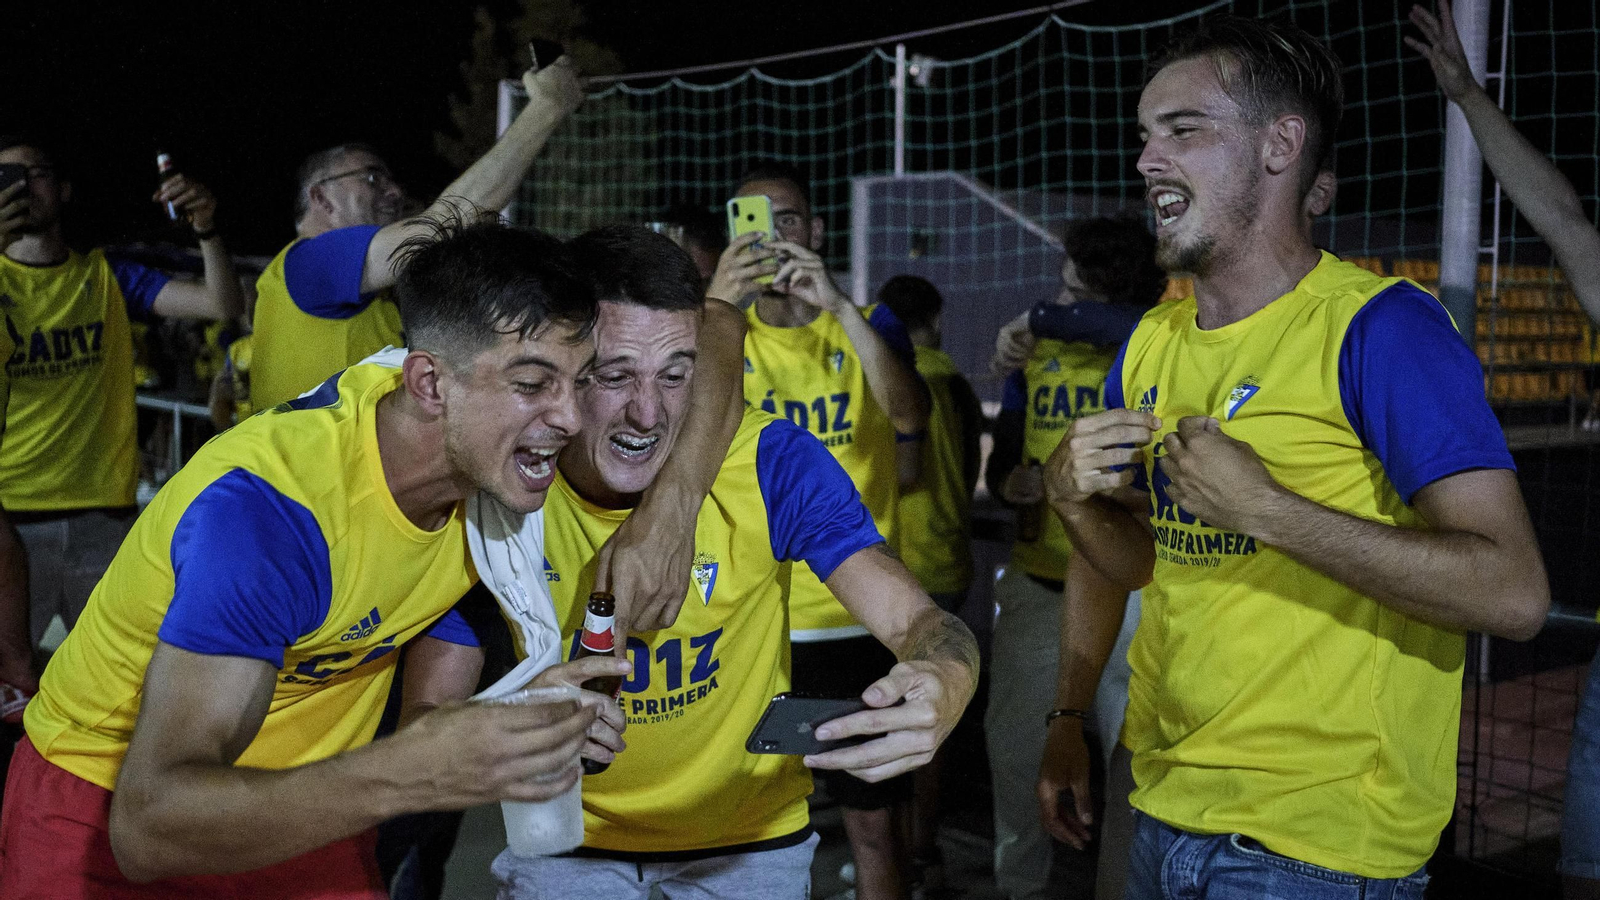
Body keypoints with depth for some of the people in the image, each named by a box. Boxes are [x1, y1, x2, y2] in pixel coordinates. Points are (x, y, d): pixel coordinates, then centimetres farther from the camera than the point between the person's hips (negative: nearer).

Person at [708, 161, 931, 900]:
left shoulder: (868, 326, 5)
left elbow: (910, 415, -15)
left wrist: (837, 304, -26)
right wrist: (716, 305, -29)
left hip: (856, 613, 0)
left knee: (872, 819, 8)